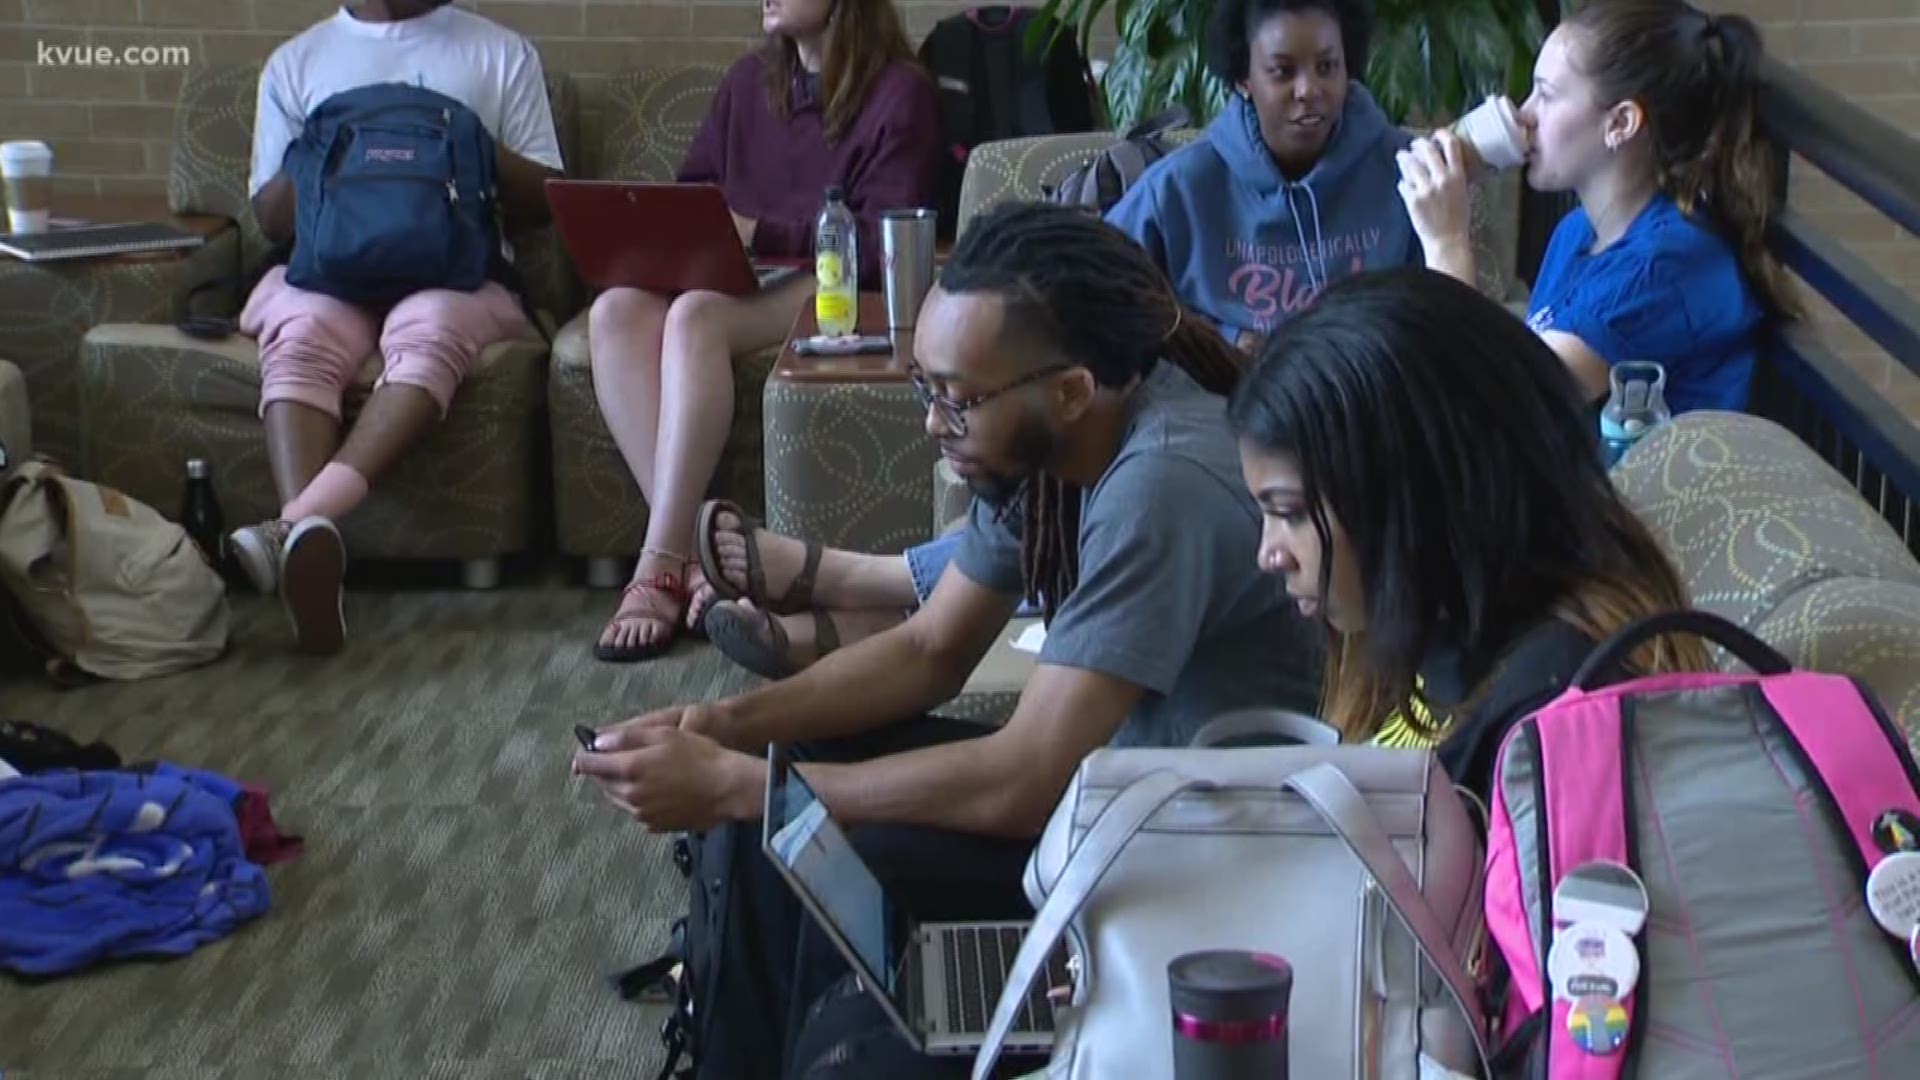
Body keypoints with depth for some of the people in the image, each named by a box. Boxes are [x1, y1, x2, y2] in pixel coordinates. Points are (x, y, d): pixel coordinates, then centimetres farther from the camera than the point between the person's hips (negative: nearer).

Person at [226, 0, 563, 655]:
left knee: (428, 330, -38)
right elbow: (270, 217, 17)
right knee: (300, 334, -35)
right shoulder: (295, 62, 21)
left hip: (457, 269, -1)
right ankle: (311, 549, -54)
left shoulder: (502, 53, 18)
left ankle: (301, 523, -55)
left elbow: (545, 200, 13)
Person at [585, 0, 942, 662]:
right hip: (734, 277, 6)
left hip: (834, 289, -6)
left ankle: (663, 567, -36)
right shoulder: (749, 80, 18)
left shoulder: (899, 94, -2)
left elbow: (886, 245, -10)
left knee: (694, 315, -35)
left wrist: (760, 232, -17)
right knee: (615, 311, -26)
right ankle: (687, 541, -33)